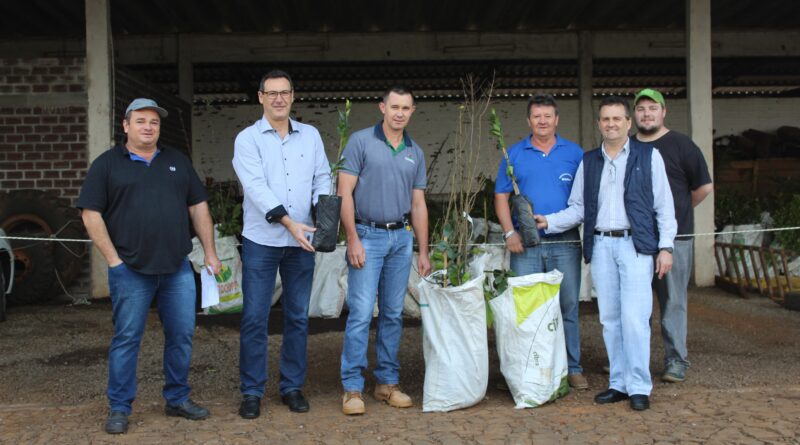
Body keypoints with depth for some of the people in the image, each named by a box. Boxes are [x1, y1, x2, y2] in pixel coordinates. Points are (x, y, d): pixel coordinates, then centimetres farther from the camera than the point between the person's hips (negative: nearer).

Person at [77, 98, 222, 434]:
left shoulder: (177, 161, 14)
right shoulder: (107, 164, 3)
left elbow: (198, 207, 13)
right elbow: (91, 214, -2)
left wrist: (210, 252, 8)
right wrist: (113, 260, -8)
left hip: (178, 268, 3)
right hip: (130, 270, -3)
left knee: (182, 335, 7)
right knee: (126, 338, 3)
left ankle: (177, 399, 23)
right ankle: (119, 408, 15)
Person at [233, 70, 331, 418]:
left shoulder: (310, 135, 10)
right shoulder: (248, 138, -2)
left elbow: (323, 178, 8)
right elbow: (256, 186, -14)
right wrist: (288, 222, -23)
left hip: (301, 241, 3)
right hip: (261, 241, -3)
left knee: (298, 317, 9)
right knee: (254, 318, 1)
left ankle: (292, 387, 22)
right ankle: (252, 392, 12)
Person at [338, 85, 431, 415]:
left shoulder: (415, 153, 12)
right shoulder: (361, 141, -2)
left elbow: (418, 204, 14)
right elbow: (345, 193, -7)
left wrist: (423, 251, 11)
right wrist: (353, 239, -14)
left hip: (401, 237, 5)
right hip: (367, 235, -5)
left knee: (393, 314, 9)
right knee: (361, 313, -7)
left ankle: (387, 382, 19)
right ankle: (352, 388, 1)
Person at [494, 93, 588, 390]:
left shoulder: (574, 153, 8)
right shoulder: (514, 154, 8)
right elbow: (501, 196, 7)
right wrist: (509, 233, -4)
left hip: (565, 244, 0)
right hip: (526, 244, 0)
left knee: (568, 307, 5)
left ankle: (572, 368, 15)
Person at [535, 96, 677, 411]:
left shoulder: (648, 156, 6)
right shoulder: (588, 162, 15)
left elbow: (664, 205, 4)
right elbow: (578, 208, 14)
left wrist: (665, 246, -3)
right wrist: (549, 222, -1)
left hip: (635, 244, -4)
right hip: (601, 246, 4)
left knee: (634, 318, -10)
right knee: (610, 319, 6)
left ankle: (639, 386, 1)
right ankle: (619, 383, 16)